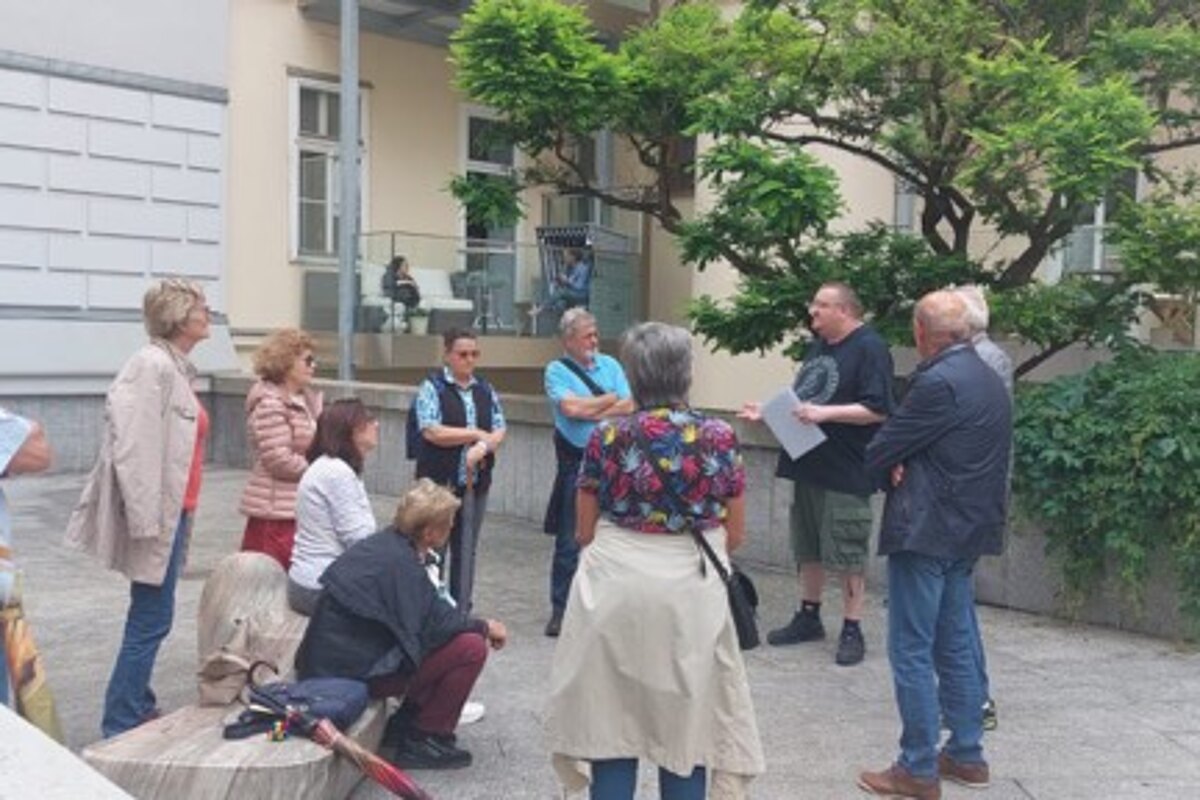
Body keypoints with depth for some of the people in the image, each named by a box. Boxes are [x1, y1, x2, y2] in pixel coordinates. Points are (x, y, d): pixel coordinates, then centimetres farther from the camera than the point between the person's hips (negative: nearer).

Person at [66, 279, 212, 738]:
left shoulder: (175, 367, 13)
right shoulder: (153, 365, -16)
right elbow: (135, 445, -23)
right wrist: (148, 521, -23)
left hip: (174, 511, 9)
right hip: (158, 514, -9)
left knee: (150, 617, 17)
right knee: (152, 619, -2)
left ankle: (139, 708, 29)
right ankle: (120, 727, 8)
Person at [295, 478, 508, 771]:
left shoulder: (386, 542, 7)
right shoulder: (399, 562, -21)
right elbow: (434, 623, -21)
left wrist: (473, 622, 10)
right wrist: (484, 626, -6)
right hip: (357, 669, -10)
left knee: (464, 632, 16)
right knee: (472, 648, -13)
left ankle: (405, 724, 20)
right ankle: (424, 741, 0)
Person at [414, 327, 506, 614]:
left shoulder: (486, 390, 10)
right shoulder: (432, 388, -4)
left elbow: (500, 431, 5)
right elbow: (432, 432, -15)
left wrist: (482, 447, -16)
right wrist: (477, 434, -9)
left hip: (476, 482, 4)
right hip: (439, 482, -4)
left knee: (466, 549, 11)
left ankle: (461, 610, 21)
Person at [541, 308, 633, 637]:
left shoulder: (610, 365, 10)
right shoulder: (557, 370, -1)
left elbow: (628, 406, 0)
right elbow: (569, 407, -17)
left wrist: (590, 412, -11)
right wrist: (611, 399, -5)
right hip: (575, 464, -3)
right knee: (569, 542, 1)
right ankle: (560, 610, 12)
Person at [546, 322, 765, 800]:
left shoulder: (606, 438, -4)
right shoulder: (719, 438, -4)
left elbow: (584, 533, 3)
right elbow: (735, 536, 4)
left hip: (616, 588, 0)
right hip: (691, 593, 1)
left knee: (610, 721, 11)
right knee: (686, 723, 14)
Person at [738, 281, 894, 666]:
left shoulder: (869, 348, -12)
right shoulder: (818, 345, 14)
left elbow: (877, 409, -19)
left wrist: (825, 413, -25)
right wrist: (766, 412, 11)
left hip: (846, 473, -8)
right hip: (809, 465, 8)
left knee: (848, 554, -1)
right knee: (807, 548, 15)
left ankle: (852, 630, 9)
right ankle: (808, 617, 28)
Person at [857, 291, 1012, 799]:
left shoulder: (937, 381, -19)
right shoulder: (988, 378, 12)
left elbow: (879, 451, -15)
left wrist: (892, 471, 5)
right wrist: (907, 466, -4)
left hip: (924, 529, -9)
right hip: (965, 528, 10)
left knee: (911, 652, -1)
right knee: (956, 647, 17)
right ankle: (966, 755, 27)